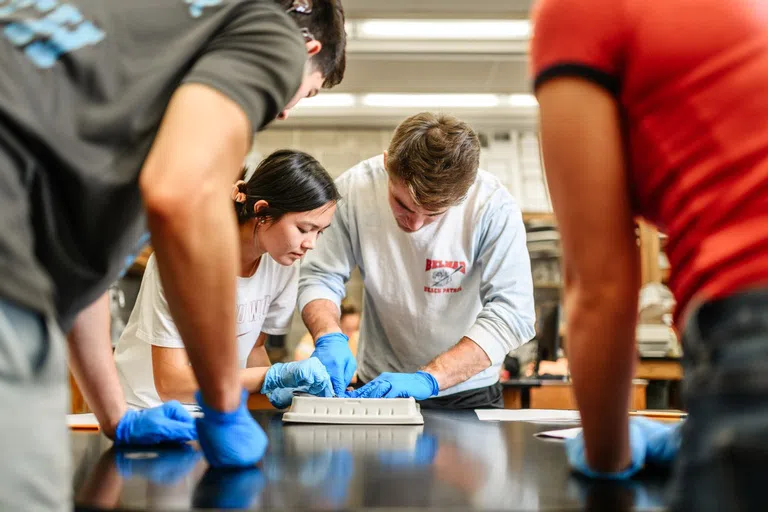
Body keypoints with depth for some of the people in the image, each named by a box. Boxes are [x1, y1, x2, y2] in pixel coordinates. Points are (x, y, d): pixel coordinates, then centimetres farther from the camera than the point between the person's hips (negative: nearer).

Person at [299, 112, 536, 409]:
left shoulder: (493, 205, -18)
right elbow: (319, 278, -2)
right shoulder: (355, 188, -11)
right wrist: (329, 337, -22)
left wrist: (428, 379, -28)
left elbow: (511, 312, -21)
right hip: (377, 387, 1)